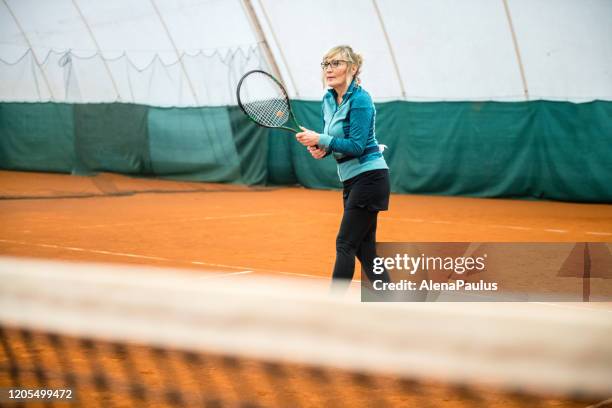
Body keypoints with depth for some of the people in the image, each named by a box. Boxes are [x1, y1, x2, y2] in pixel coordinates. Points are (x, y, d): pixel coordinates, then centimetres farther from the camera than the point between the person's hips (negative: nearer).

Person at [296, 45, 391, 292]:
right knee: (364, 248, 10)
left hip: (368, 177, -9)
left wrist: (320, 139, -24)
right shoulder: (329, 100, 9)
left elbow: (357, 145, -20)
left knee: (345, 245, -7)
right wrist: (320, 148, -5)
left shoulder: (360, 100, -16)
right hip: (351, 180, 9)